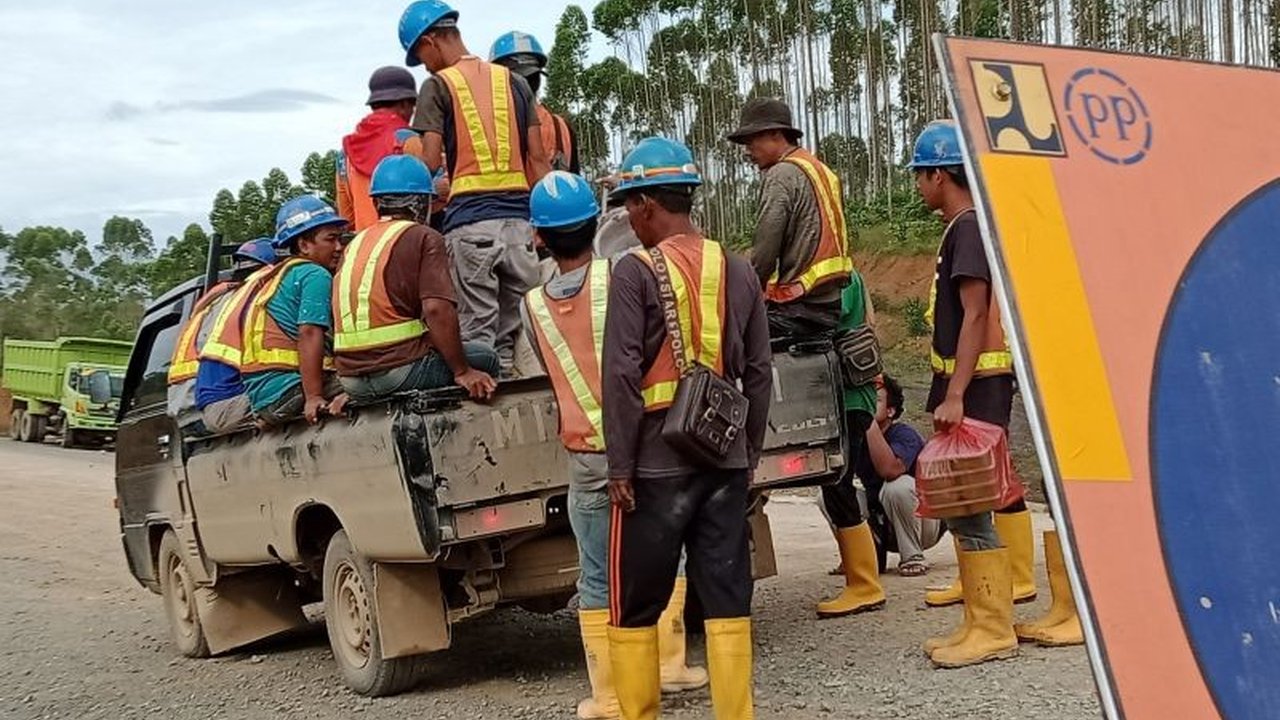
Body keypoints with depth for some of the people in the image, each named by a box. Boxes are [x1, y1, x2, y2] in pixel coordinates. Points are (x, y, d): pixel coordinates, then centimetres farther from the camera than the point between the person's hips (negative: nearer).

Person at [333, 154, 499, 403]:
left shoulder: (354, 245, 18)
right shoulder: (424, 238, -2)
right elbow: (437, 308, -15)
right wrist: (463, 372, -11)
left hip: (351, 380, 7)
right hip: (401, 368, -7)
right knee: (485, 358, 12)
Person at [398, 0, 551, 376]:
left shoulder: (438, 86, 3)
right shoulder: (514, 82, 16)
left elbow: (430, 163, -4)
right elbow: (537, 158, 11)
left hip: (470, 220, -4)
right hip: (519, 217, 4)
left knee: (477, 338, -3)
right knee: (515, 336, 7)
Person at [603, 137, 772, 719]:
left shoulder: (635, 271, -8)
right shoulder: (739, 270, 7)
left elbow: (621, 376, -13)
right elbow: (758, 374, 9)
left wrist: (620, 466, -8)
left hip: (656, 463, -5)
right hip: (725, 459, 5)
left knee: (634, 606, 8)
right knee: (727, 600, 8)